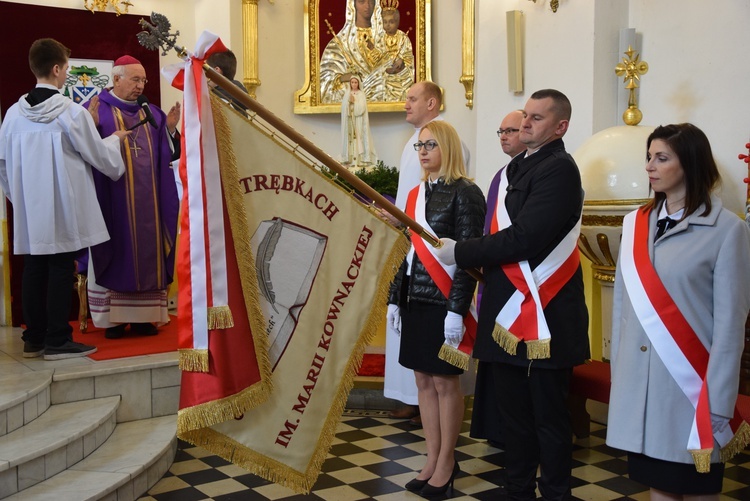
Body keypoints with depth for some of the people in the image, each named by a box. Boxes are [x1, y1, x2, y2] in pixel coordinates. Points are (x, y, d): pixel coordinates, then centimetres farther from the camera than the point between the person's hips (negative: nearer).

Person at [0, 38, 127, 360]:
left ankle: (34, 339, 19)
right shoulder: (72, 111, -12)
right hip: (64, 207, -5)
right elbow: (100, 157, -4)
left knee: (34, 270, 11)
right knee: (60, 271, 0)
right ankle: (57, 341, 5)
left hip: (29, 209, 5)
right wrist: (115, 139, 16)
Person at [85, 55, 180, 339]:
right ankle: (113, 318, 5)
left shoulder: (150, 112, 14)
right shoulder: (97, 109, 0)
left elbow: (165, 154, 12)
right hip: (113, 199, -4)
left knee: (147, 253, 5)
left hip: (147, 200, 5)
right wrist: (92, 126, -24)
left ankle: (143, 316, 11)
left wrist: (169, 128, -2)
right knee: (116, 254, -1)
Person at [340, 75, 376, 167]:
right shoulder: (347, 94, 10)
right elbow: (344, 107, -1)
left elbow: (361, 108, -9)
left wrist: (353, 101, -12)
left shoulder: (361, 94, 2)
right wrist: (349, 100, -16)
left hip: (359, 121, -2)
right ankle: (351, 159, -3)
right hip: (349, 121, 2)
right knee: (350, 137, -2)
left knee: (359, 137, -6)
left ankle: (361, 159, -7)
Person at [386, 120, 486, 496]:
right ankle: (433, 459, 21)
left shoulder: (465, 192, -9)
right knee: (423, 380, 11)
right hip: (416, 299, 7)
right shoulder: (416, 194, 12)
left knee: (445, 381, 2)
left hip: (444, 301, -7)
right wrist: (394, 299, 10)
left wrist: (456, 310, -18)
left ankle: (446, 462, 15)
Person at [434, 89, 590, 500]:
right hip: (508, 313, 8)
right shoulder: (515, 170, 15)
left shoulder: (559, 169, -12)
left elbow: (522, 239, -21)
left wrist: (459, 252, -15)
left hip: (543, 316, -8)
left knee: (549, 418, 5)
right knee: (513, 414, 17)